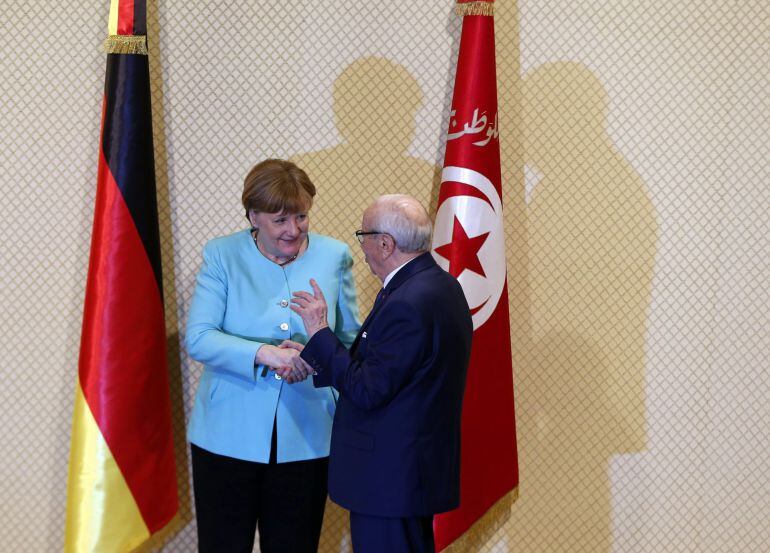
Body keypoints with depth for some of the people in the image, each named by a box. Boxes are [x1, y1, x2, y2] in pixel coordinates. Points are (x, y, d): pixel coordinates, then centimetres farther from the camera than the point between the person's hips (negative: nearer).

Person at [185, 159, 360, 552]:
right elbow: (198, 339, -13)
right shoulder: (222, 255, -3)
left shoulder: (334, 256, 3)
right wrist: (263, 353, -28)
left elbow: (350, 343, 10)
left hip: (305, 441, 2)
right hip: (229, 436, -1)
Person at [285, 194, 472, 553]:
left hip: (389, 480, -10)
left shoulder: (406, 304, -24)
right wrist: (316, 357, 9)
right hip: (422, 467, 10)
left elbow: (368, 392, -22)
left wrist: (320, 332, -15)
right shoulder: (441, 285, 8)